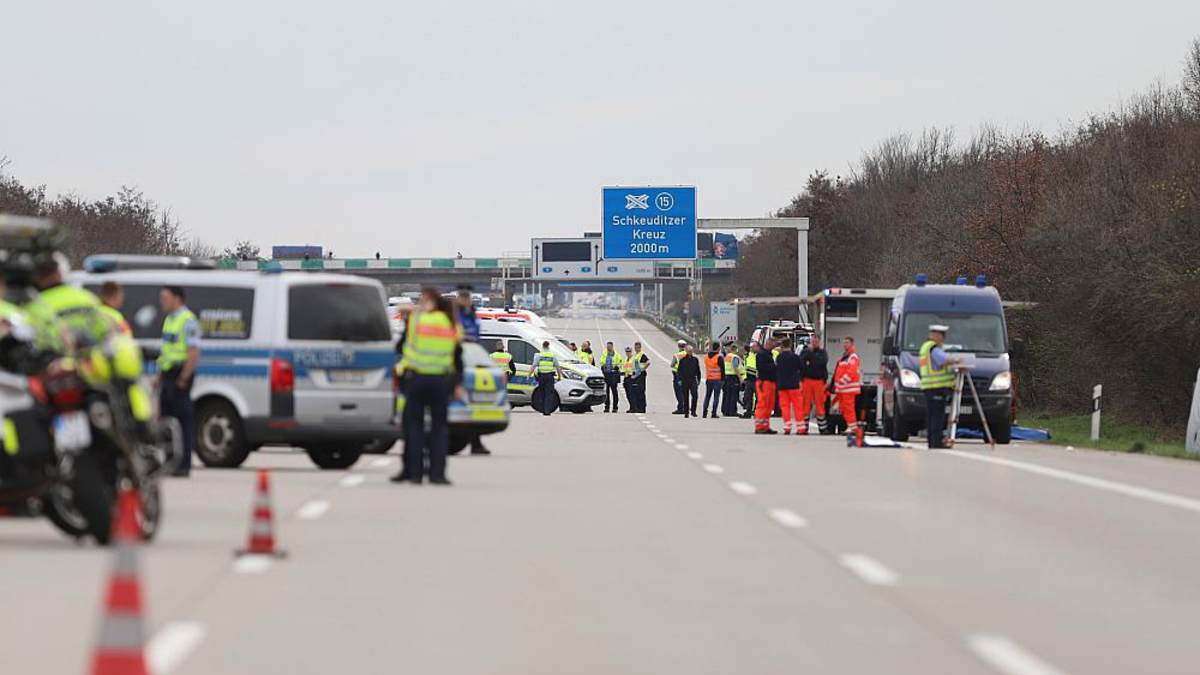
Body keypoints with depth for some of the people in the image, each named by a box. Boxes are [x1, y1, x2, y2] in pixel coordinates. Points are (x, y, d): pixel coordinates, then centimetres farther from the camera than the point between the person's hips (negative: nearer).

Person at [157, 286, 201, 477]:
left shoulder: (188, 321, -13)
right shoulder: (169, 319, 17)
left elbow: (194, 353, -19)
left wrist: (183, 378, -21)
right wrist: (160, 375, 18)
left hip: (180, 376, -10)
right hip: (168, 375, 10)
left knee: (184, 420, -6)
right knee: (166, 419, 12)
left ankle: (184, 465, -4)